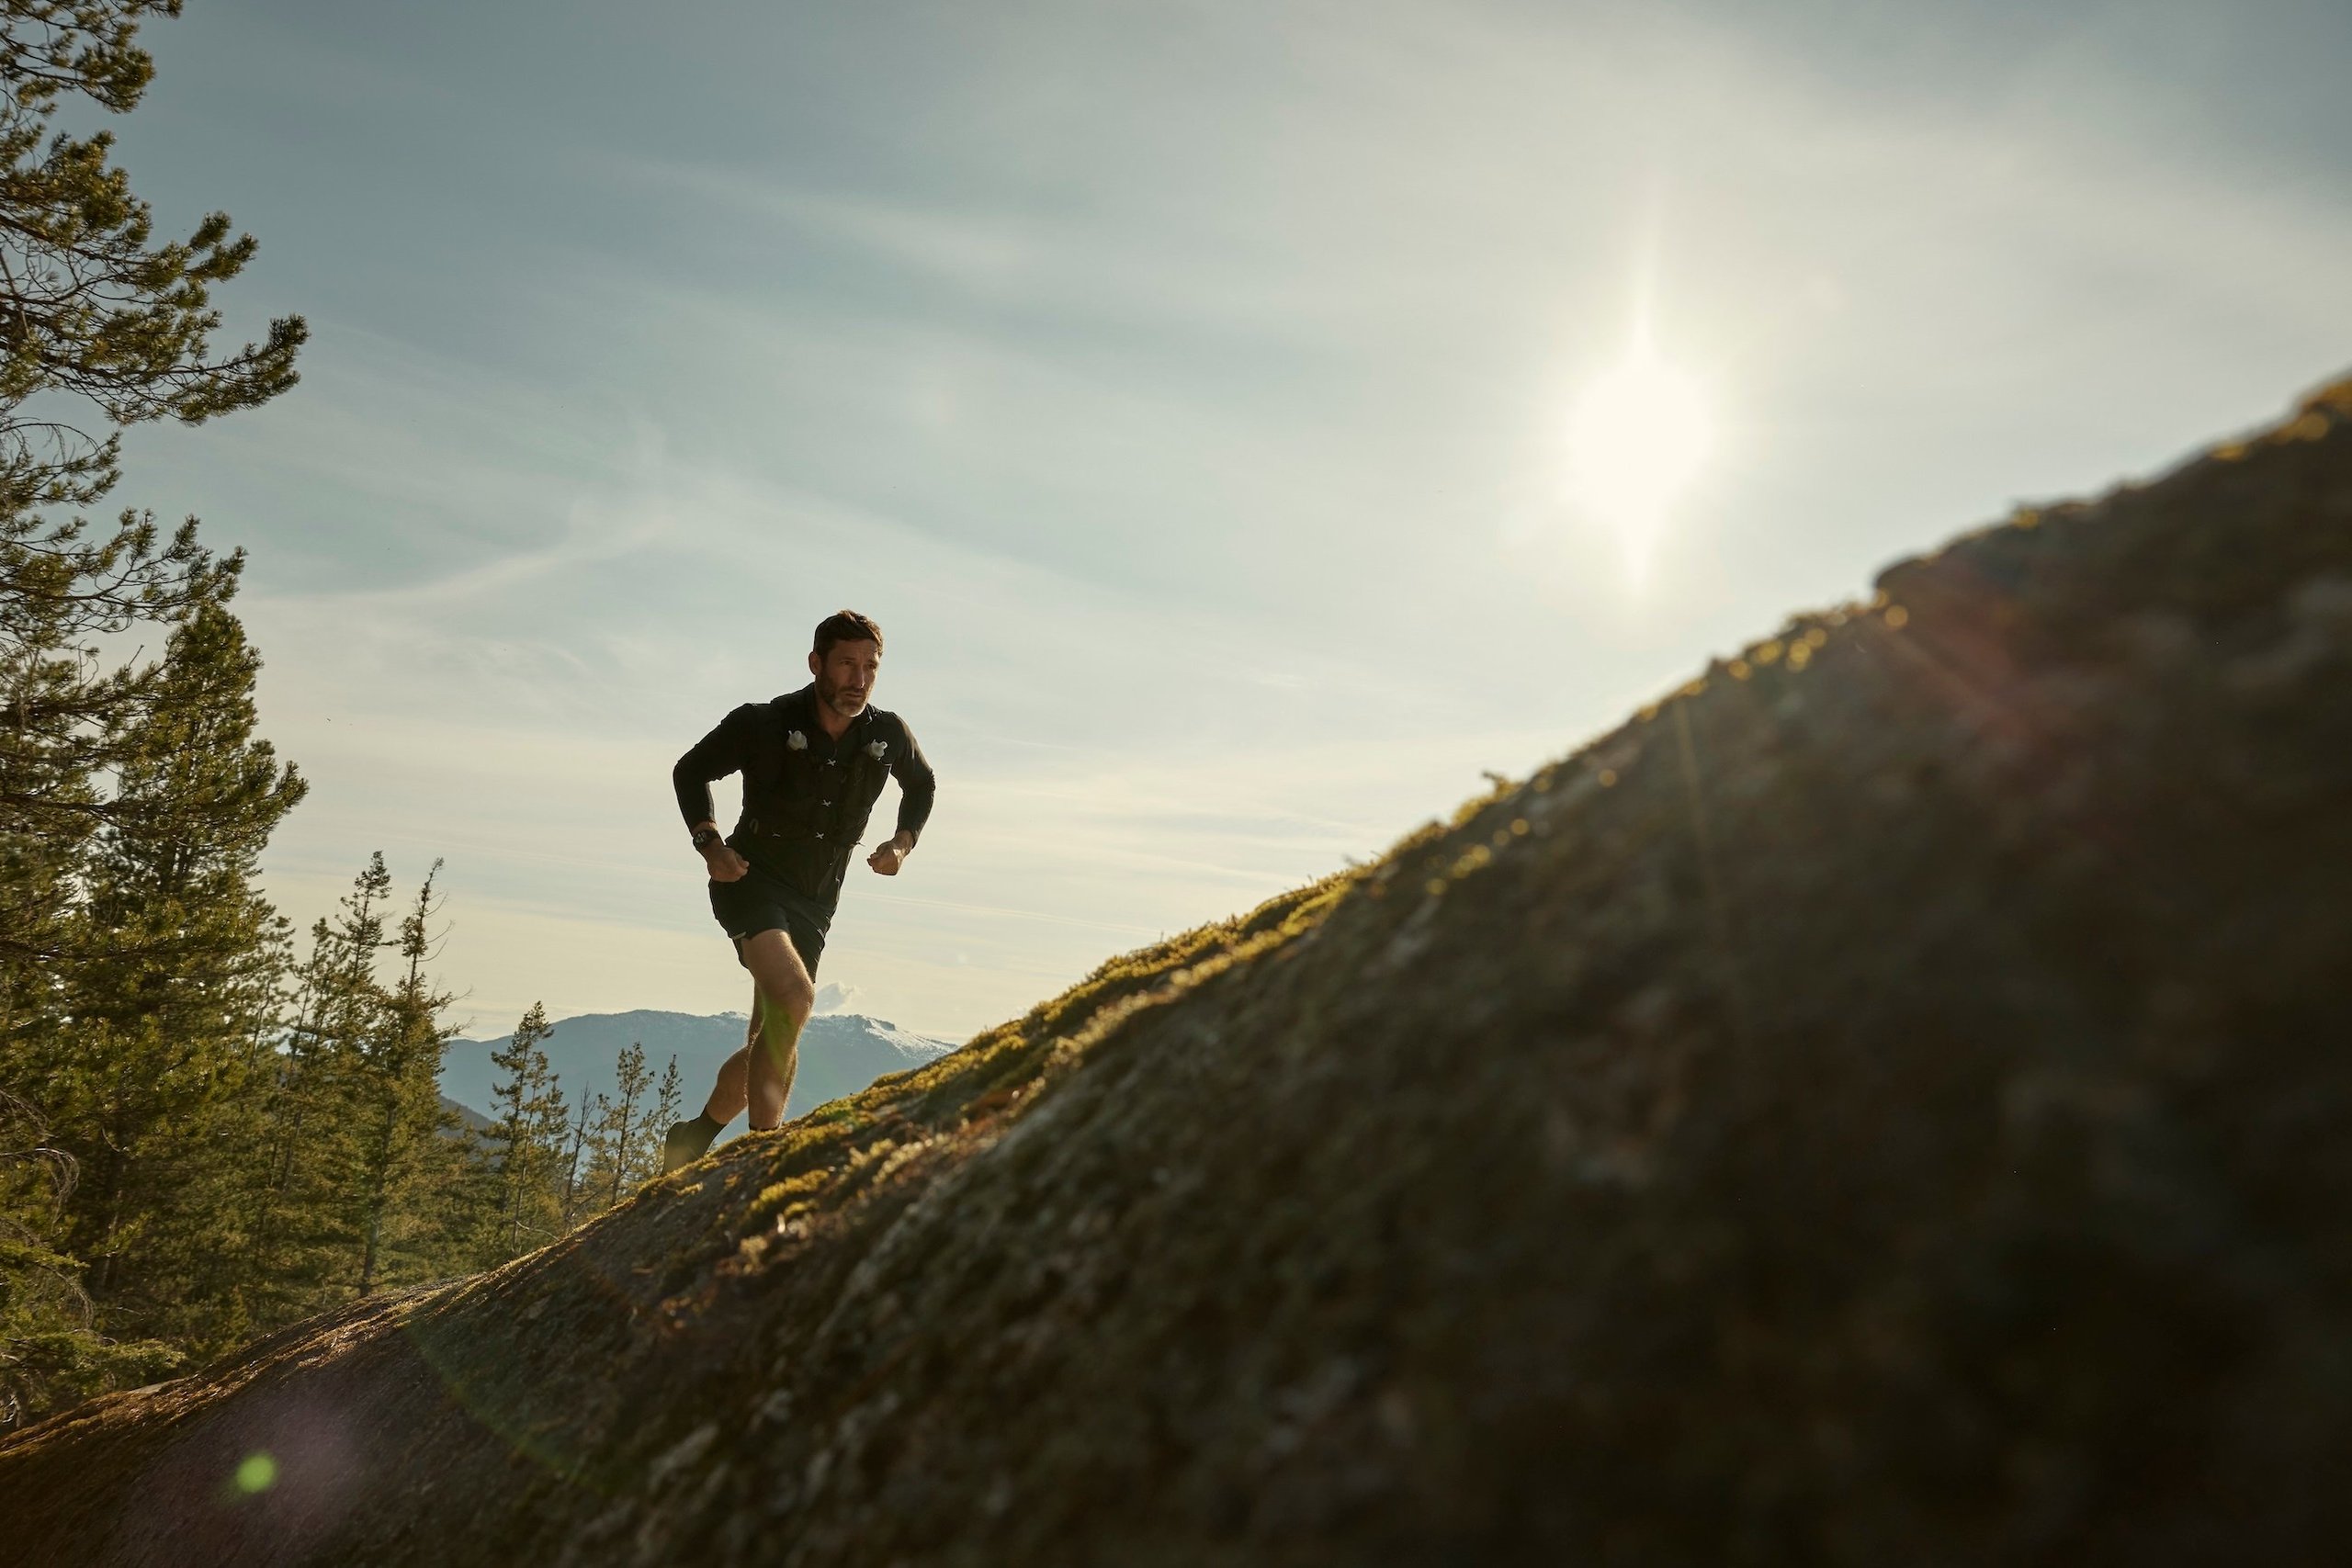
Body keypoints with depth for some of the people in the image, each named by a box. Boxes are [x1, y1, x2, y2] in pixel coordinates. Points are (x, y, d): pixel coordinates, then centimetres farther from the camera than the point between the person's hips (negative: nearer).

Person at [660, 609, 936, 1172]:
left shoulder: (888, 735, -5)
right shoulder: (763, 724, -12)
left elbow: (922, 784, 17)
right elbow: (690, 772, 3)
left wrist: (903, 841, 0)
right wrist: (710, 844, -11)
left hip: (814, 903, 4)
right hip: (752, 880, -4)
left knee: (769, 1040, 7)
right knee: (793, 996, -29)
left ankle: (693, 1141, 29)